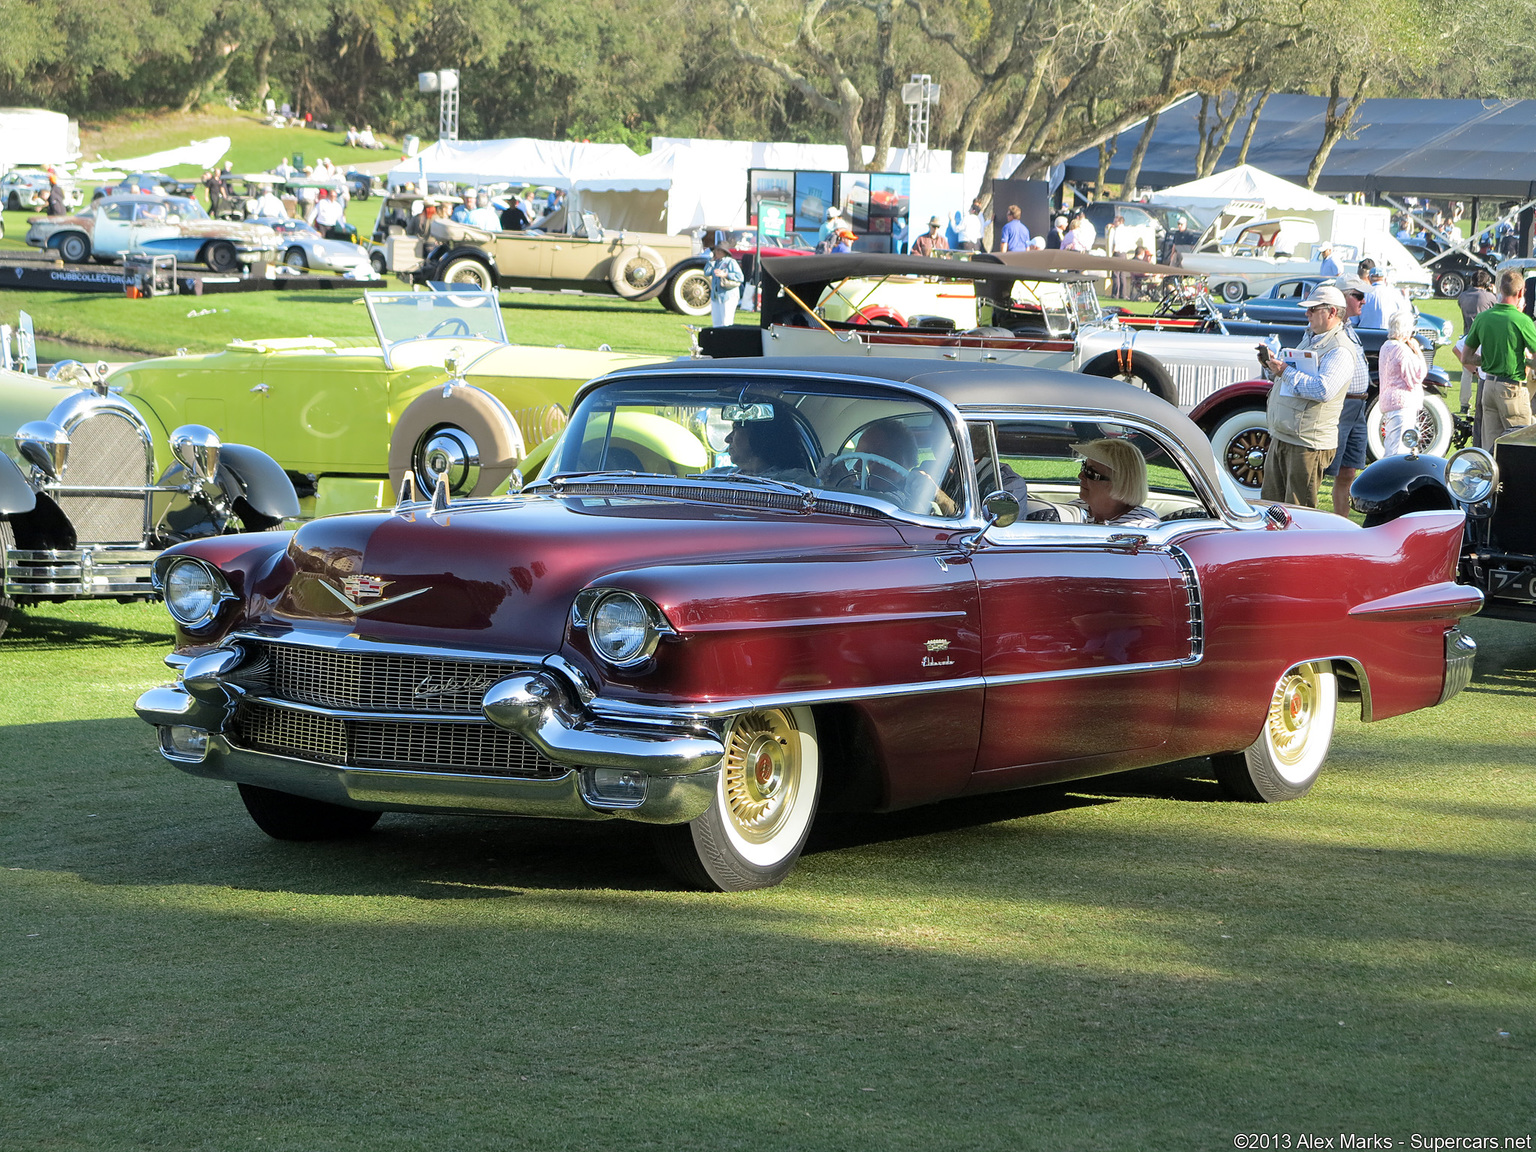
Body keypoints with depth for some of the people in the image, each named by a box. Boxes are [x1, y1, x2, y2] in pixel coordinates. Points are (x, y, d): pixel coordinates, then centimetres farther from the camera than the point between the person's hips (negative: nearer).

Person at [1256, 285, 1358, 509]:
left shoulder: (1341, 350, -14)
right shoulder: (1310, 339, 18)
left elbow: (1323, 389, -28)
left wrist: (1285, 371, -23)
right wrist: (1271, 364, 9)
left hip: (1308, 444, -10)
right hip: (1280, 438, 10)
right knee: (1271, 503, 14)